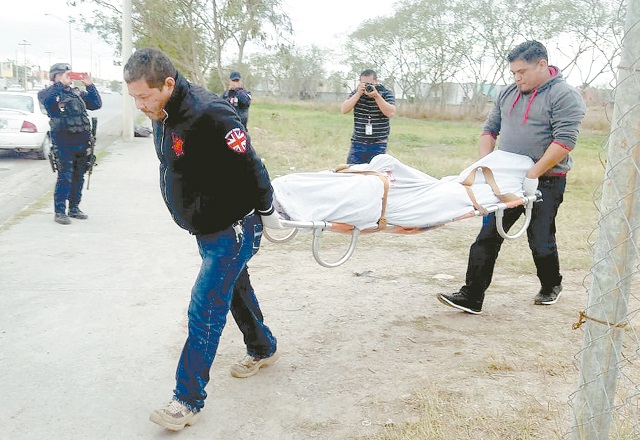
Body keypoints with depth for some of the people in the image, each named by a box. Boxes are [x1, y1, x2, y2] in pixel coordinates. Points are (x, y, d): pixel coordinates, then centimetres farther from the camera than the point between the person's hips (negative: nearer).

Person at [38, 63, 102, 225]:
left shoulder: (78, 93, 19)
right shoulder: (48, 93, 5)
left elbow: (96, 104, 11)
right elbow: (47, 99, -19)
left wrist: (89, 85, 2)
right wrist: (62, 83, -17)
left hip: (83, 140, 5)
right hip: (64, 141, -5)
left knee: (79, 177, 9)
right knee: (65, 177, -9)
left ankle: (74, 208, 20)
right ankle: (59, 211, -3)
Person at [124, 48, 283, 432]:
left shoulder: (209, 115, -29)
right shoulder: (162, 115, 1)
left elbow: (250, 166, -24)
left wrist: (266, 213, -13)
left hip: (233, 231, -9)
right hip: (206, 228, 9)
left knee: (205, 312, -5)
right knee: (236, 289, 24)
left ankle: (188, 401, 9)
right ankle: (263, 349, 47)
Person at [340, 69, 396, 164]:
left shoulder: (386, 93, -1)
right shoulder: (356, 93, 6)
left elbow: (391, 113, -15)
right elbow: (343, 110, -6)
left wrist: (376, 96, -22)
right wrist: (358, 94, -15)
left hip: (378, 144, -2)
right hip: (357, 142, 2)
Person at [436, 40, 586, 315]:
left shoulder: (564, 96, -9)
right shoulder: (508, 94, 12)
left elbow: (565, 141, -19)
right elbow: (490, 129, 17)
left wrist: (533, 174, -24)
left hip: (545, 183, -5)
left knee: (541, 241, 6)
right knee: (487, 237, 0)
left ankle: (551, 286, 35)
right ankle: (471, 297, 3)